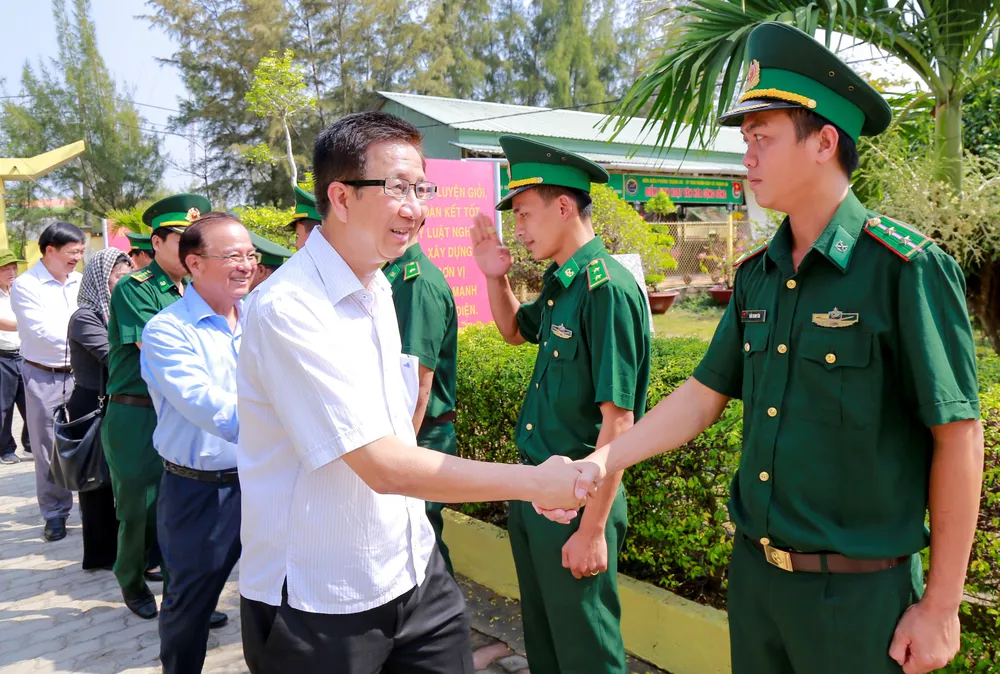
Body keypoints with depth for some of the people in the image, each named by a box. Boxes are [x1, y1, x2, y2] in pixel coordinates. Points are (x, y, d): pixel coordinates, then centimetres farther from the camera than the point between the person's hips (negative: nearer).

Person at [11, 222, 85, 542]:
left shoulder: (82, 282, 2)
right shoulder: (25, 285, -9)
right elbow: (42, 331, -17)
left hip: (80, 372, 3)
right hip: (43, 377, -3)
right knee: (49, 449, 6)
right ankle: (55, 512, 18)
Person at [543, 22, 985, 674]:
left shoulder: (905, 268, -16)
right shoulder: (757, 275, 3)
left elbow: (958, 436, -14)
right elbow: (703, 396, 5)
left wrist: (941, 606, -10)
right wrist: (597, 464, -3)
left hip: (858, 594, -5)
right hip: (754, 572, 6)